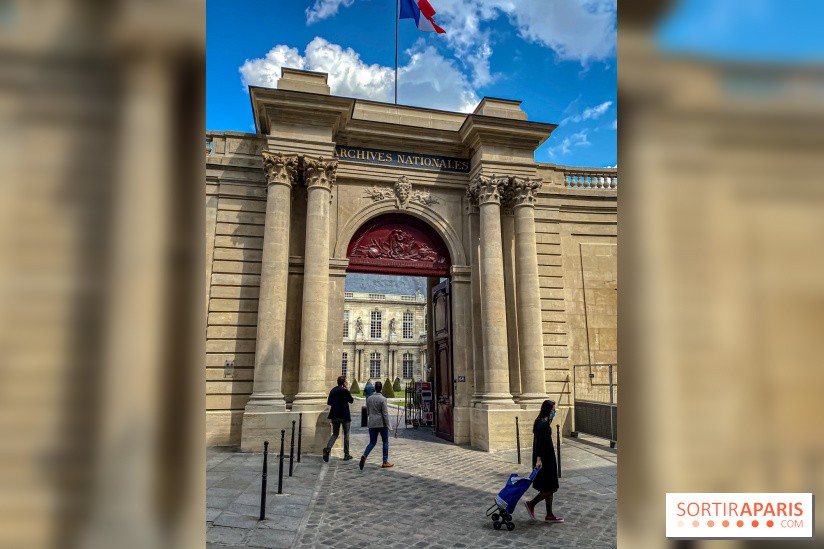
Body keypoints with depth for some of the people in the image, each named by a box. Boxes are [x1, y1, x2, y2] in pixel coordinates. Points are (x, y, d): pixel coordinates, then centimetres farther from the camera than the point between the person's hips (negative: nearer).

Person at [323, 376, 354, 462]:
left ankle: (328, 449, -14)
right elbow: (351, 401, 2)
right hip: (344, 416, -5)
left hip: (334, 415, 5)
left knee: (335, 434, 12)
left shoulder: (332, 391, 6)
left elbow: (329, 402, 14)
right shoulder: (345, 391, -12)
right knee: (346, 434, 10)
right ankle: (346, 454, 13)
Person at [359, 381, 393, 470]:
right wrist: (389, 426, -8)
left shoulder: (369, 398, 4)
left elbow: (368, 412, 13)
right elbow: (385, 413, -14)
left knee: (372, 442, 10)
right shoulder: (383, 399, -12)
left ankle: (364, 456, -17)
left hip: (372, 423, 4)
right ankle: (385, 462, 14)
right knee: (385, 442, 12)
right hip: (382, 423, -4)